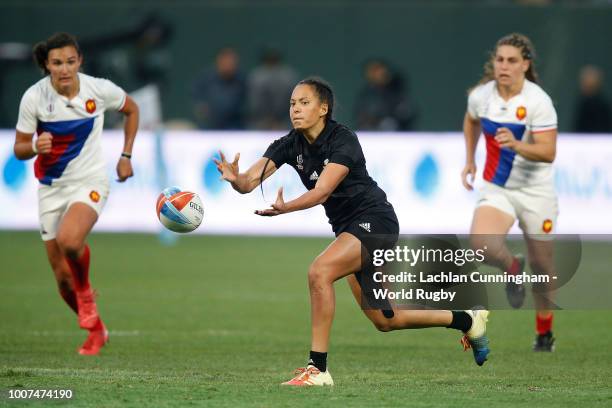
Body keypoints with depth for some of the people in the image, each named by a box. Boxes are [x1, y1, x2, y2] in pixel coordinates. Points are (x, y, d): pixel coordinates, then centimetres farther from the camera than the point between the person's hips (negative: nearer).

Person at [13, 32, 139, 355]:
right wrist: (35, 147, -27)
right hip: (51, 188, 2)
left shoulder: (99, 90, -12)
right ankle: (95, 330, 29)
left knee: (69, 240, -33)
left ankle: (86, 292, -1)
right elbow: (19, 149, -4)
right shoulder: (34, 97, -13)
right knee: (62, 277, 3)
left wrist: (126, 156, 7)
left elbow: (131, 109, 10)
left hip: (90, 182, -2)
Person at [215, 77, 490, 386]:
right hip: (346, 227, 8)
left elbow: (322, 190, -33)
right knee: (385, 321, 12)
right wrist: (235, 178, -38)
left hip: (374, 220, -8)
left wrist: (285, 208, -50)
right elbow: (250, 181, -15)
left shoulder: (343, 140, -20)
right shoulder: (289, 145, -2)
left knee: (319, 272, -30)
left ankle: (318, 369, -25)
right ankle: (467, 320, 34)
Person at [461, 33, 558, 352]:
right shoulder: (481, 95, -4)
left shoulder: (538, 101, -17)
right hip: (497, 189, 2)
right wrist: (469, 160, 18)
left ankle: (544, 328, 31)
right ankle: (512, 268, 8)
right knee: (480, 243, -26)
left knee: (540, 266, 6)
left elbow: (548, 152, -22)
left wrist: (516, 145, -37)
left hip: (535, 191, -2)